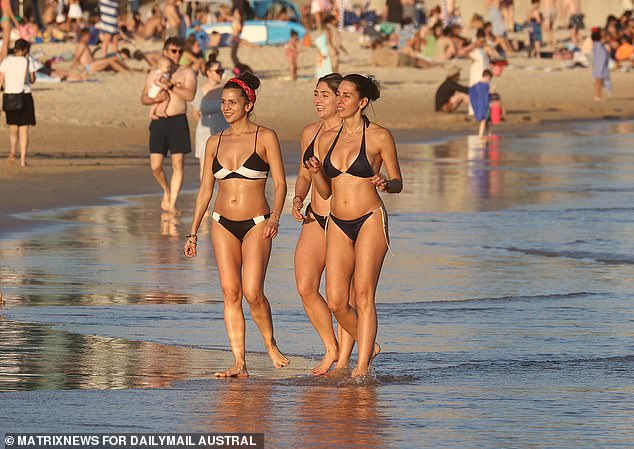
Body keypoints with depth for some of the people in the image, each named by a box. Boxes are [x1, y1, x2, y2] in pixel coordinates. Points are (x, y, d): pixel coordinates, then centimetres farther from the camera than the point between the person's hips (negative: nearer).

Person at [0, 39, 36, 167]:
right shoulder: (27, 61, -4)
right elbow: (32, 80, 0)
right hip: (25, 96, -2)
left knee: (13, 127, 18)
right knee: (24, 130, 5)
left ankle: (13, 150, -7)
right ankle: (23, 159, -1)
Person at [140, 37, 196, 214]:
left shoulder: (187, 73, 8)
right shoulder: (154, 75, 15)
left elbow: (190, 95, -7)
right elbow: (143, 98, 13)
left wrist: (171, 86, -13)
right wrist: (155, 99, -7)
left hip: (178, 121, -2)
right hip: (158, 122, 2)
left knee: (177, 164, -6)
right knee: (155, 166, -6)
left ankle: (172, 203, -2)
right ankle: (166, 191, 22)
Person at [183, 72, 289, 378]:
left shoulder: (265, 138, -3)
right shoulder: (215, 142, 9)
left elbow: (280, 183, -6)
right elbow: (205, 189, 13)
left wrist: (275, 217, -22)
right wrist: (193, 232, 10)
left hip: (256, 225, -4)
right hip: (223, 225, 4)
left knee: (252, 292, -14)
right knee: (230, 293, -3)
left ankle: (270, 344, 12)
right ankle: (239, 364, -2)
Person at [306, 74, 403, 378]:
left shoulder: (379, 137, -3)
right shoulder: (327, 139, 11)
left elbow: (398, 183, 2)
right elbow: (325, 192, 15)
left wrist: (384, 184, -20)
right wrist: (316, 172, -5)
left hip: (370, 221, -5)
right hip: (338, 225, 5)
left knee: (363, 295, -12)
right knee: (336, 302, -1)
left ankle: (362, 368, -10)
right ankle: (368, 347, 24)